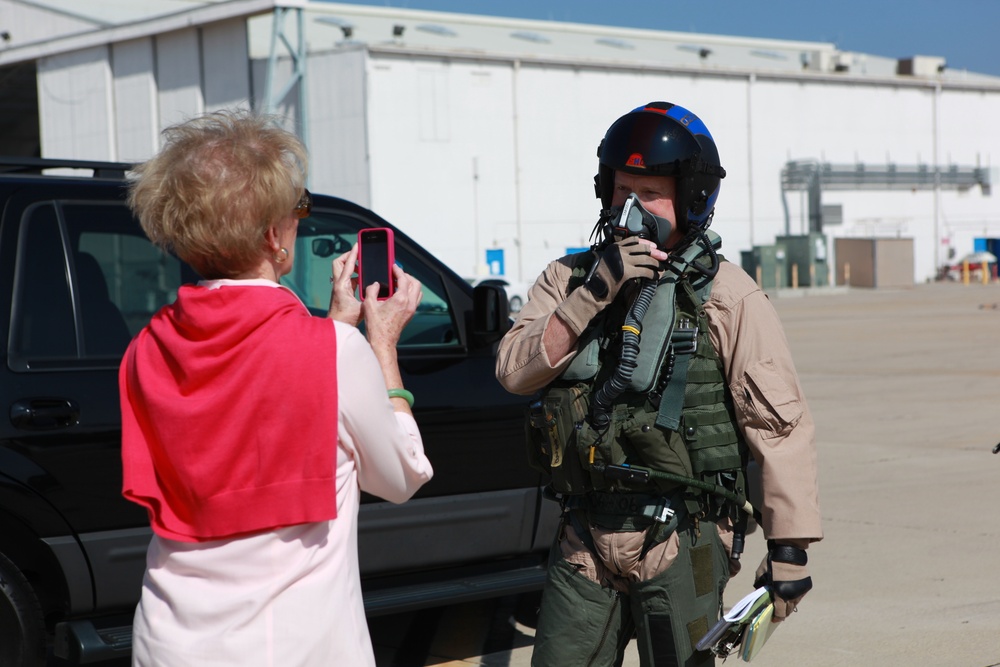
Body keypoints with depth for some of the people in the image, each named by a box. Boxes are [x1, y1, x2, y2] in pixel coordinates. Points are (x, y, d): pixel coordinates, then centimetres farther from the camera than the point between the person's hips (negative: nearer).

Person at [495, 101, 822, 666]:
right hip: (585, 542, 4)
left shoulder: (726, 296, -5)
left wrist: (790, 548, -13)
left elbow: (781, 425, -8)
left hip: (680, 546, -4)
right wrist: (593, 293, -15)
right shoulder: (570, 280, 9)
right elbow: (516, 371, -5)